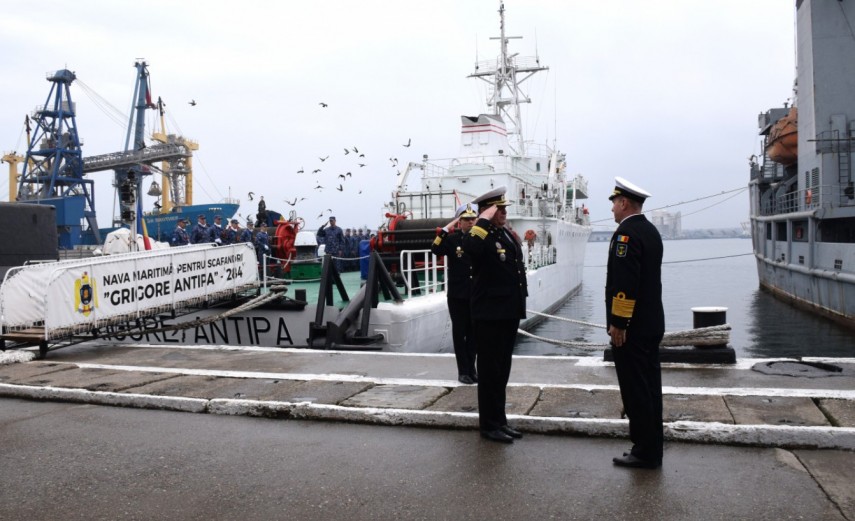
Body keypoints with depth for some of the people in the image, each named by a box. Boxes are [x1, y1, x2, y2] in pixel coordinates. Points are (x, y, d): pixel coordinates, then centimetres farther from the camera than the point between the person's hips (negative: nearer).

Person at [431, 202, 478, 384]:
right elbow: (435, 250, -21)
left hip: (477, 294, 3)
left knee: (473, 332, 10)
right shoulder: (451, 239, -3)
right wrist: (446, 228, -22)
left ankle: (471, 368, 22)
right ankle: (463, 371, 12)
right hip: (457, 294, -2)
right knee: (460, 332, 4)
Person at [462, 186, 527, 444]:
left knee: (502, 370, 17)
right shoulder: (482, 236, -13)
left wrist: (519, 306, 19)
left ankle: (499, 420, 29)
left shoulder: (510, 236, 13)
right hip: (489, 315, -8)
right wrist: (485, 219, -28)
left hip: (508, 314, 8)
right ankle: (489, 425, 14)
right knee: (489, 371, 2)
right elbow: (469, 247, -39)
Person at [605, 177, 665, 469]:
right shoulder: (651, 231, 14)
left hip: (630, 327, -10)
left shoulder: (626, 233, -16)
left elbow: (624, 282, -23)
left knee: (636, 391, -2)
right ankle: (652, 450, 22)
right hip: (652, 324, 10)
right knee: (649, 387, 14)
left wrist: (618, 323, -20)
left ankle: (644, 453, 6)